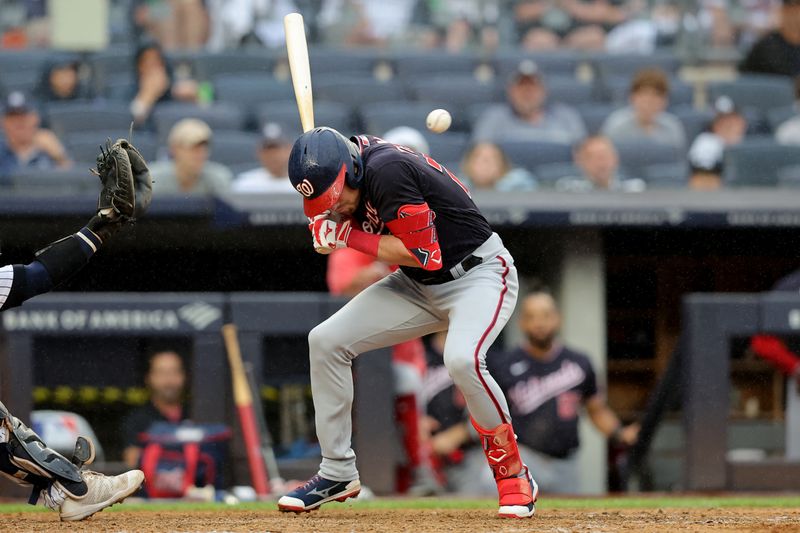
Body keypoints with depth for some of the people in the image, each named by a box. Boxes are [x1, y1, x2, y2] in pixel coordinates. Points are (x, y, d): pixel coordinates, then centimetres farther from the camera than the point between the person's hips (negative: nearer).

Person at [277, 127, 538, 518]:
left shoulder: (387, 171, -29)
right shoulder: (348, 175, -3)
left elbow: (423, 254, -27)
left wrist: (346, 235, -23)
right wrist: (324, 220, -16)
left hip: (479, 275, -9)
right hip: (418, 285, 9)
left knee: (462, 359, -35)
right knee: (326, 341, 0)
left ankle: (513, 475, -15)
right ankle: (338, 474, 9)